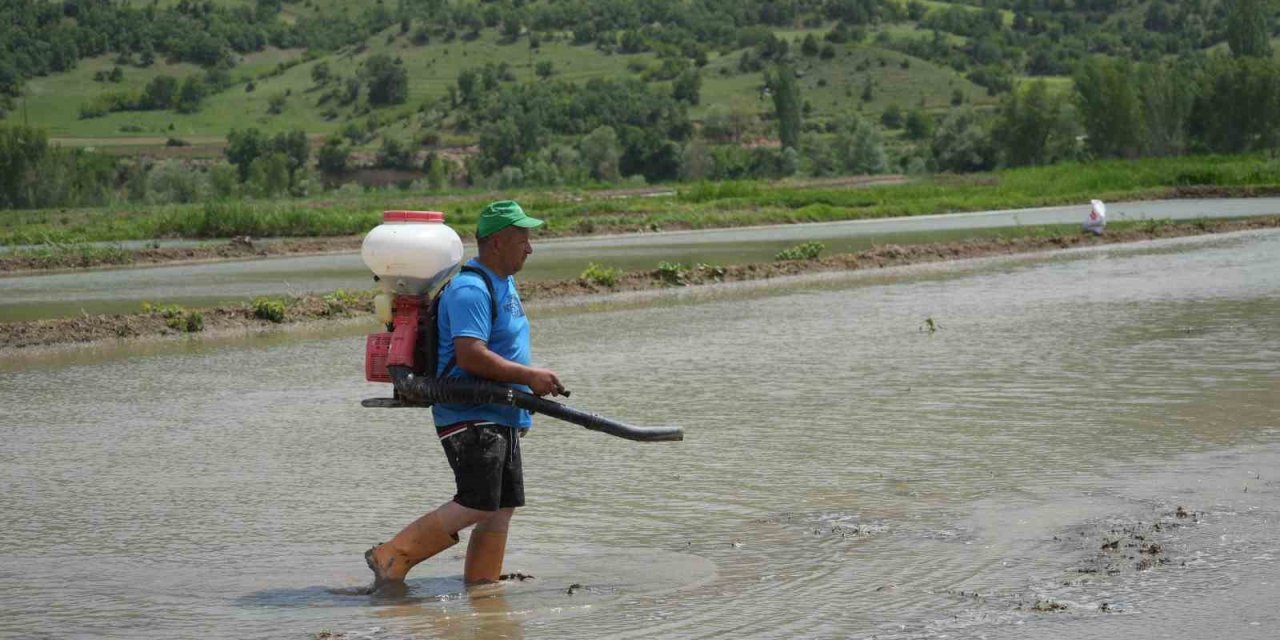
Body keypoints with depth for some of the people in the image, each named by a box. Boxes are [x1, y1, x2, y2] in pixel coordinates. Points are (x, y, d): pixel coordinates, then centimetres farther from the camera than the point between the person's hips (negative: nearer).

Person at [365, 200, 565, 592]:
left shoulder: (504, 283, 18)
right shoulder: (470, 289, -16)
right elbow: (470, 355, -26)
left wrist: (536, 384, 16)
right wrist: (530, 377, -21)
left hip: (500, 417, 10)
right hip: (470, 416, -10)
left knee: (503, 508, 7)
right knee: (477, 505, -14)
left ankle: (481, 587, 12)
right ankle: (390, 558, -6)